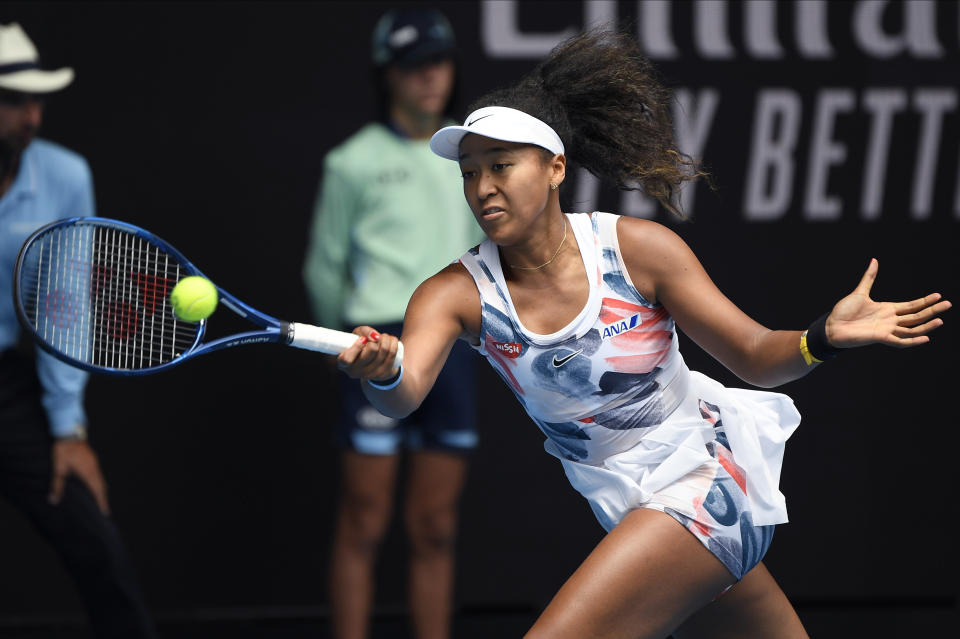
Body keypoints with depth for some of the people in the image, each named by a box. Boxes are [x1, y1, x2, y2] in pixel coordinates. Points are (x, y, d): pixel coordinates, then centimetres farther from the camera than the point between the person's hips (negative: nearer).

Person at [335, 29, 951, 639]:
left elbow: (755, 355, -6)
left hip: (707, 479, -5)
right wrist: (382, 375, -49)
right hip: (629, 511, 5)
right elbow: (405, 394, -24)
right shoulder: (458, 292, -6)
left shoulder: (638, 248, -12)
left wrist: (823, 336, -27)